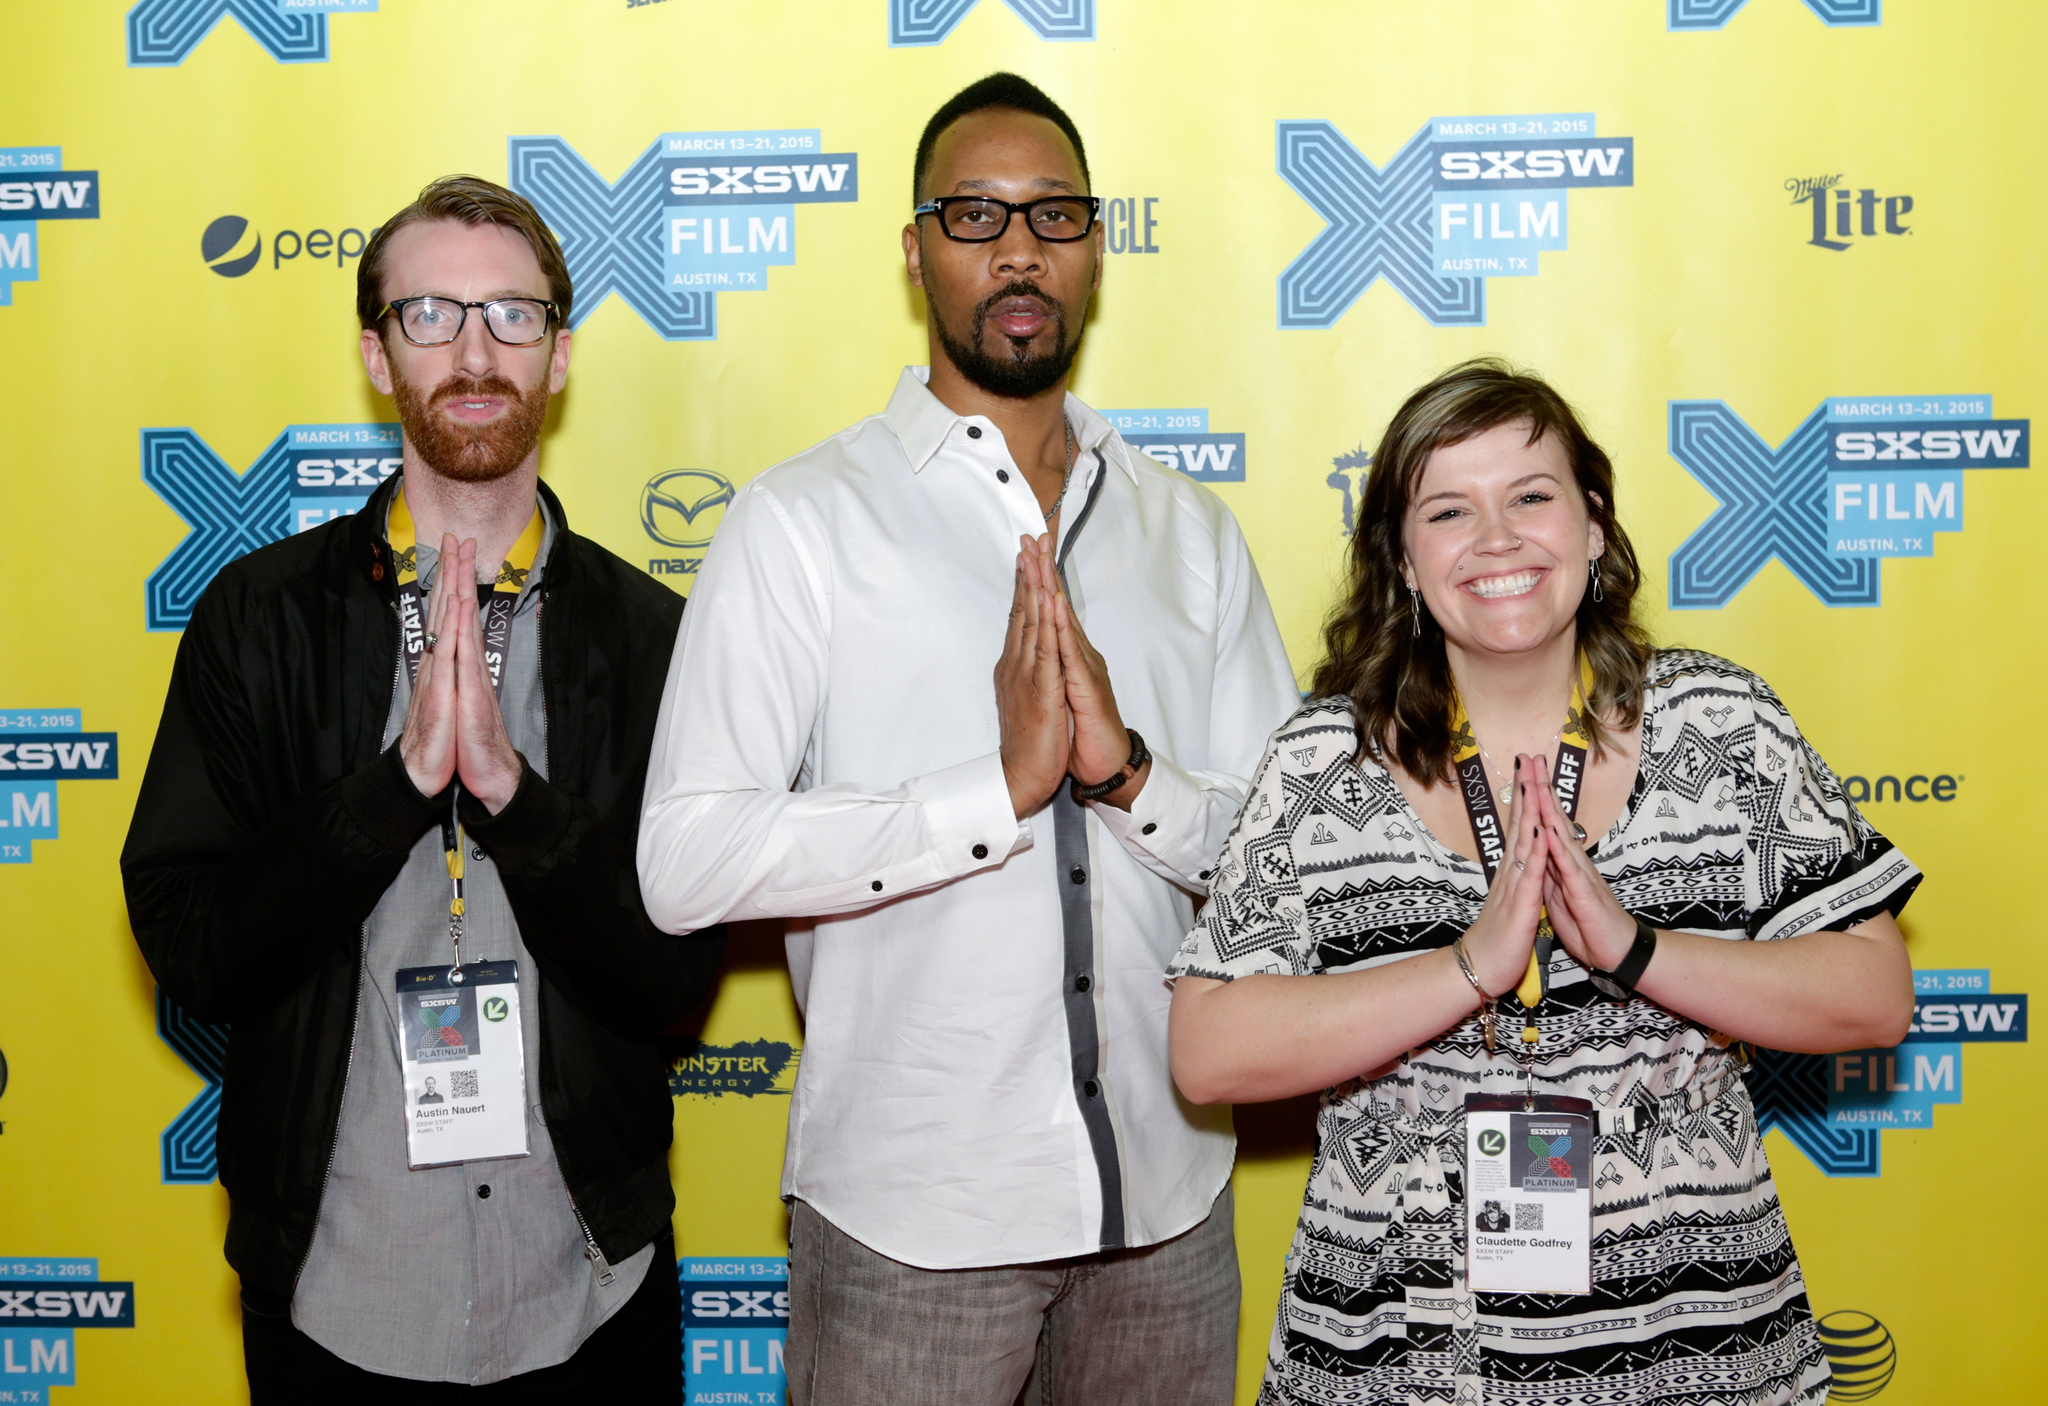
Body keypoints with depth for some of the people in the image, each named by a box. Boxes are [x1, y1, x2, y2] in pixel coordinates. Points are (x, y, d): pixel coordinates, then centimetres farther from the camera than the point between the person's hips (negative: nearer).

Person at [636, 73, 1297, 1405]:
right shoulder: (804, 519, -6)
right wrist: (998, 788, -21)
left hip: (1167, 1194, 4)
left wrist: (1129, 775, -15)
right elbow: (686, 860, -16)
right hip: (912, 1206, -3)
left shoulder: (1193, 530, 7)